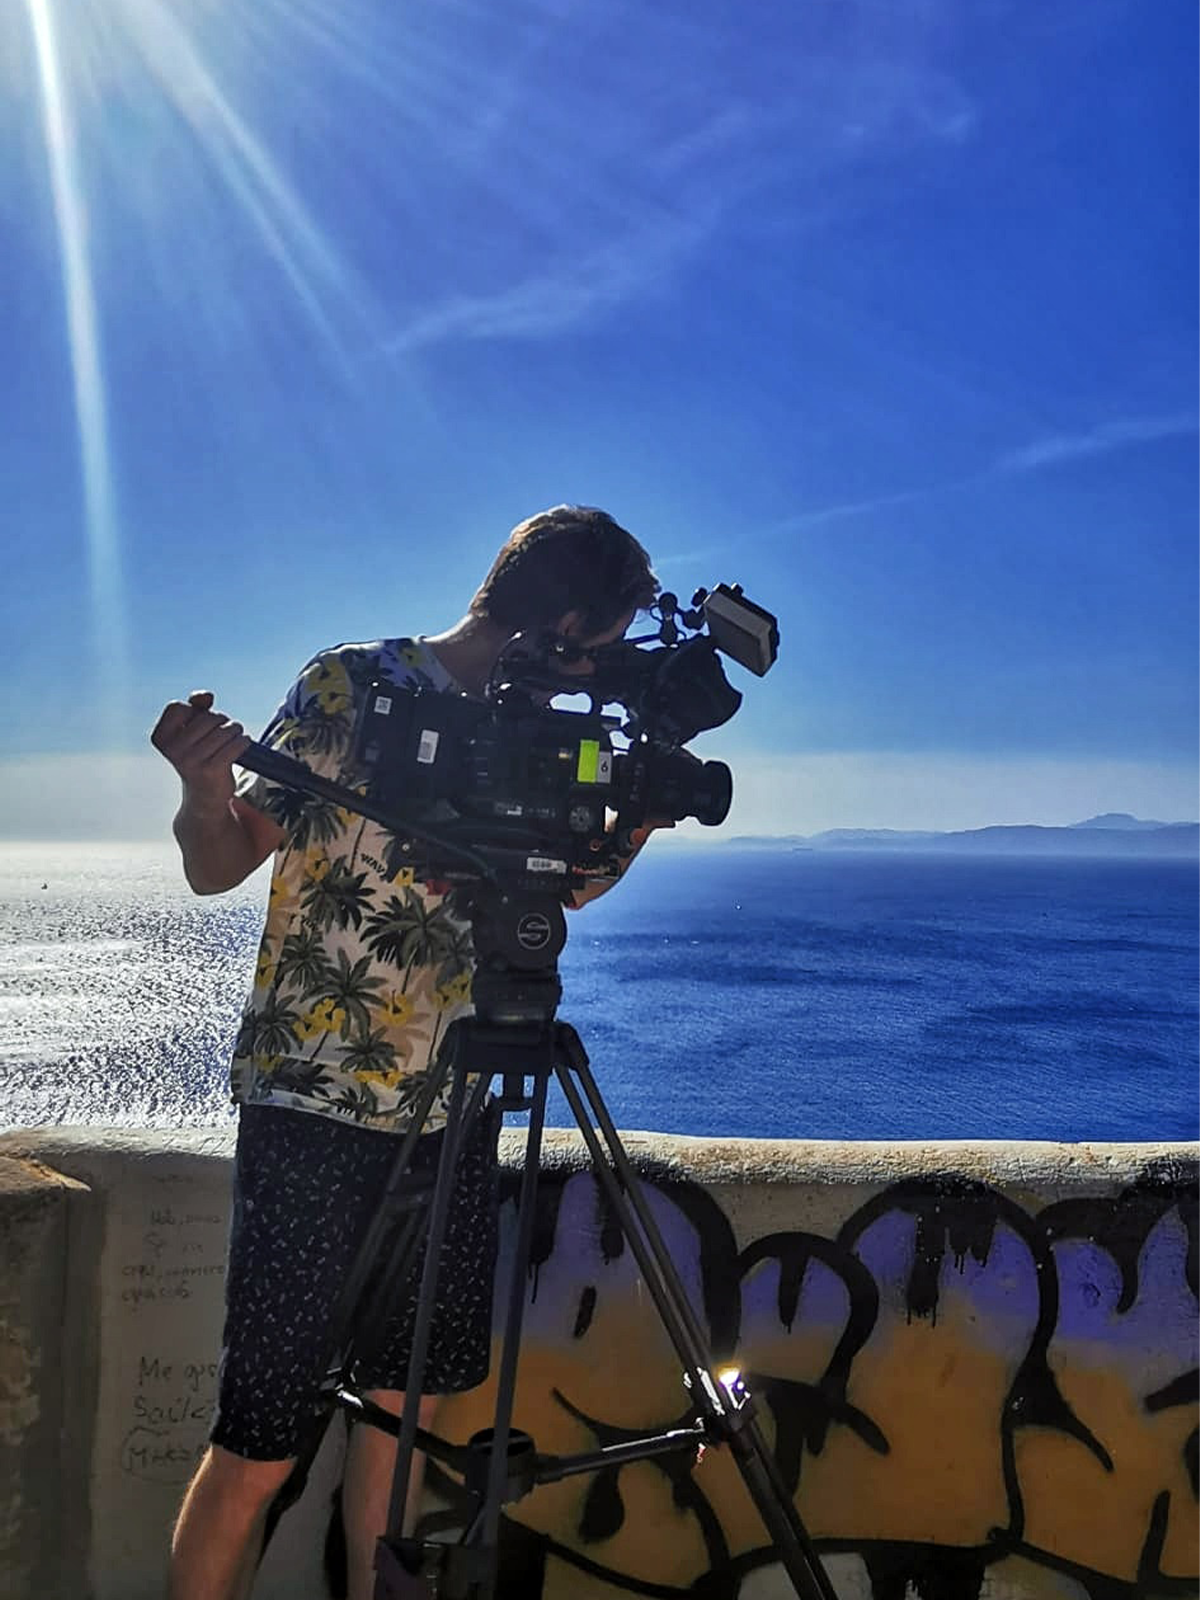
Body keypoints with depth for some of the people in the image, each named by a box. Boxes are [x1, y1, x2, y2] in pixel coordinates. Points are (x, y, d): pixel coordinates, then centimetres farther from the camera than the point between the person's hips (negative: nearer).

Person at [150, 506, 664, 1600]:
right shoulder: (351, 685, -8)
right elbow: (220, 867, -8)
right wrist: (206, 785, -29)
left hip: (450, 1109, 6)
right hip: (315, 1108, -6)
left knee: (411, 1397, 16)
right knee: (262, 1438, 0)